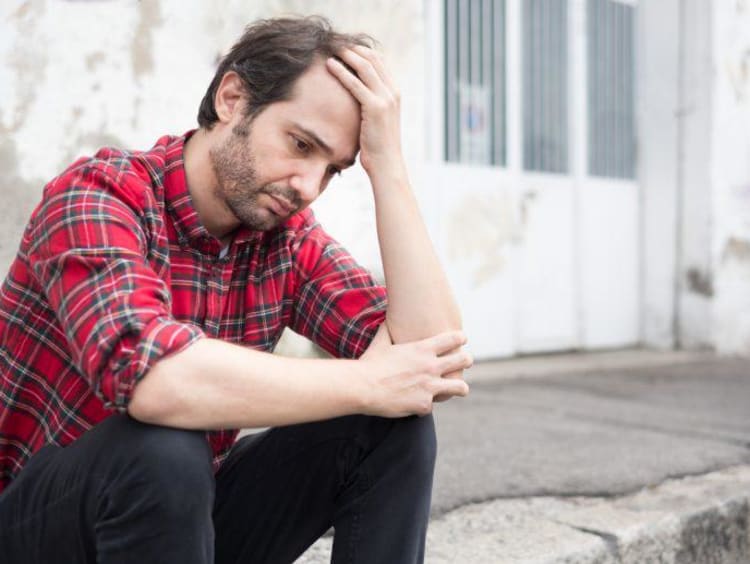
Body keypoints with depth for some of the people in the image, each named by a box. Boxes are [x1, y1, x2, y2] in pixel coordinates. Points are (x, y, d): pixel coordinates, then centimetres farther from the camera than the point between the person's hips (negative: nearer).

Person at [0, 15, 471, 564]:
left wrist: (388, 165, -20)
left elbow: (430, 348, -17)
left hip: (189, 511, 5)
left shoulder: (291, 237, -5)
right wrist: (370, 384, -30)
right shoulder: (98, 195, -21)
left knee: (394, 426, -12)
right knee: (165, 451, -36)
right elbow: (153, 376, -41)